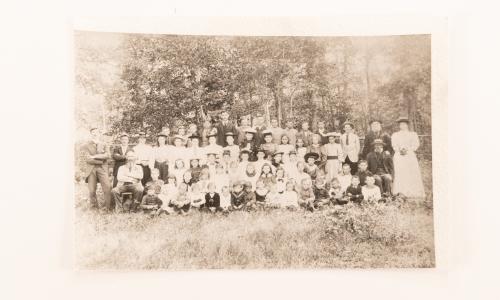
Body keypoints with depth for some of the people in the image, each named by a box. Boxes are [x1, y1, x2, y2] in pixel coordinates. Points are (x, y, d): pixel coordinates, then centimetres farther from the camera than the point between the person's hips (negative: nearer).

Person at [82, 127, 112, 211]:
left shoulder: (103, 145, 18)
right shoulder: (86, 146, 7)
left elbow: (107, 155, 0)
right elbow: (88, 159, -6)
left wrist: (95, 156, -10)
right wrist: (101, 161, -5)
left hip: (102, 169, 2)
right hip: (91, 170, -2)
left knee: (107, 187, -10)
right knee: (92, 190, -3)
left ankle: (108, 207, -1)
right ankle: (94, 207, 13)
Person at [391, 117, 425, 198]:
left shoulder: (413, 134, 18)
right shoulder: (395, 135, 21)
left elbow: (415, 145, 4)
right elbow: (394, 145, 8)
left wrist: (407, 150, -12)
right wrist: (400, 150, -12)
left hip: (410, 155, 0)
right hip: (399, 156, 0)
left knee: (413, 173, -10)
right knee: (399, 173, -13)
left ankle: (414, 193, -9)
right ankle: (400, 193, -16)